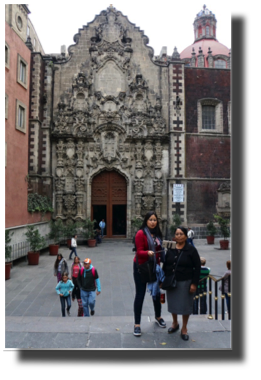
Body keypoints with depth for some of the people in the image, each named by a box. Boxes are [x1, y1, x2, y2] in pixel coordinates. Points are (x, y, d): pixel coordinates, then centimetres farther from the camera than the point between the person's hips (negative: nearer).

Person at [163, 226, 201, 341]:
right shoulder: (170, 249, 2)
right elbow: (165, 265, 8)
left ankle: (184, 329, 27)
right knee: (172, 303, 14)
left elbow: (197, 267, -7)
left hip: (185, 282, -3)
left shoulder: (191, 250, -8)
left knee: (185, 305, 6)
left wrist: (194, 283, -11)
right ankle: (175, 323, 39)